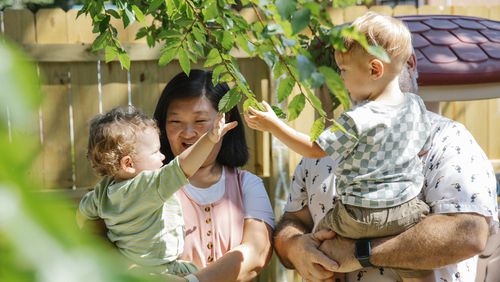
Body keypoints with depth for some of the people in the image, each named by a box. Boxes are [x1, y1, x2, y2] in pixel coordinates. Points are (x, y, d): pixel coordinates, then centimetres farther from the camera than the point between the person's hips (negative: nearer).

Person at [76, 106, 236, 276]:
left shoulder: (104, 189, -2)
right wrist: (210, 139, -49)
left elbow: (84, 211, 15)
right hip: (156, 271, -9)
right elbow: (182, 168, -42)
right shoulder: (147, 188, -29)